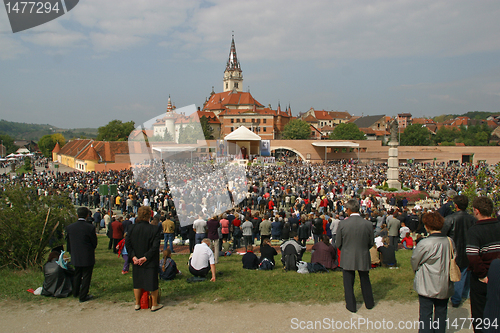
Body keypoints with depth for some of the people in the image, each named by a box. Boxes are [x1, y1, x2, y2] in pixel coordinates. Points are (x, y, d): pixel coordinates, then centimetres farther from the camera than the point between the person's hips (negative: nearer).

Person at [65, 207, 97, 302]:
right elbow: (94, 242, -7)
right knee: (86, 276, 7)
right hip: (88, 257, -5)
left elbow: (68, 243, 6)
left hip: (75, 257, 5)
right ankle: (83, 296, 12)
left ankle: (75, 293, 37)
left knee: (77, 275, 23)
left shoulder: (69, 227, -4)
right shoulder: (90, 227, -17)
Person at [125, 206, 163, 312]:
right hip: (150, 262, -4)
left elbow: (127, 243, -8)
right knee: (153, 282, 10)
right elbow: (155, 246, -20)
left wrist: (133, 256, -10)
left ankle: (137, 304, 30)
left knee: (137, 282, 18)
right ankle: (154, 305, 21)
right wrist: (146, 257, -17)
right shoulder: (154, 229, -16)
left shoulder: (132, 228, -5)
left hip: (137, 261, 4)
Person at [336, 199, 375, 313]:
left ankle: (351, 306, 22)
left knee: (348, 283, 13)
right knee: (365, 281, 22)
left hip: (347, 258, -2)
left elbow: (338, 244, -7)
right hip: (363, 258, 2)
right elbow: (371, 243, 0)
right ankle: (369, 303, 37)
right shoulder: (368, 224, -11)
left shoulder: (342, 224, -16)